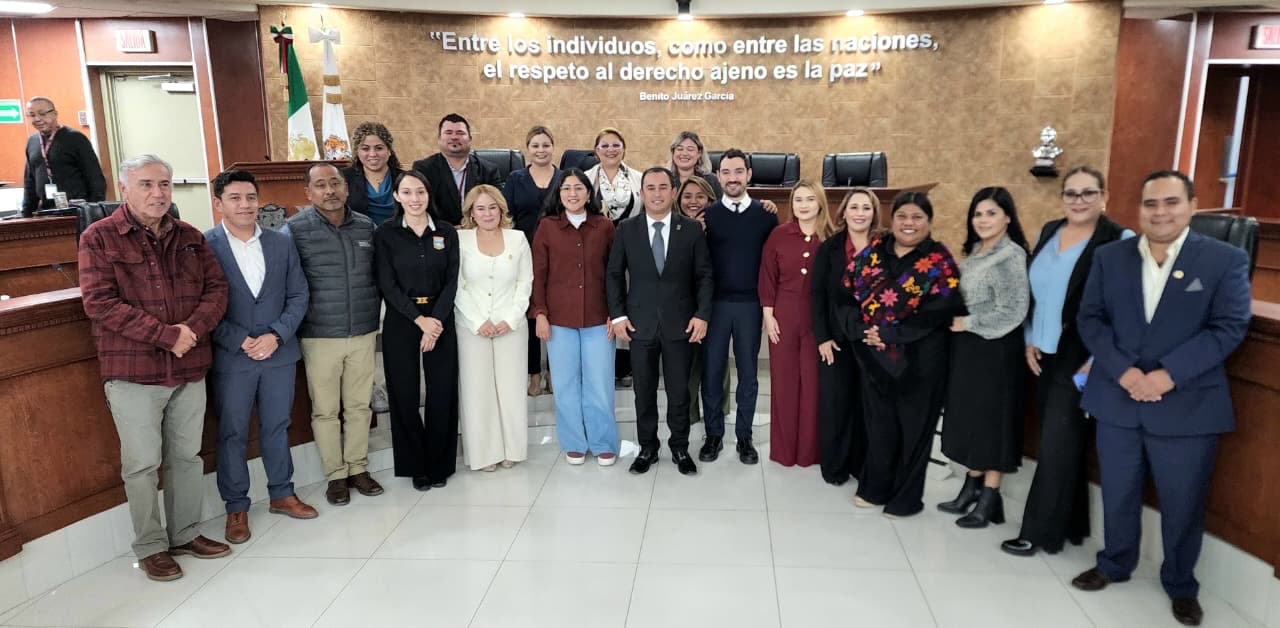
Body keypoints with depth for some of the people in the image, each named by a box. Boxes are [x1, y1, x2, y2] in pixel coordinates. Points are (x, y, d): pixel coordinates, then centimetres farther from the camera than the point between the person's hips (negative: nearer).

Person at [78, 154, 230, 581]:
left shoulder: (189, 237, 9)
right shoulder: (99, 237, -5)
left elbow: (216, 288, 5)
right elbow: (100, 302, -14)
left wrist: (194, 328, -14)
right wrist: (166, 335, -19)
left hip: (189, 368, 4)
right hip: (132, 372, -4)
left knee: (187, 456, 13)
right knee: (142, 464, 4)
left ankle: (186, 533, 28)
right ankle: (150, 547, 19)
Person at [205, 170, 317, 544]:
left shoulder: (281, 243, 4)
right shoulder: (204, 246, -7)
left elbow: (298, 296, 4)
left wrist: (276, 335, -9)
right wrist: (241, 342, -15)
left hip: (279, 353, 3)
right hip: (230, 357, -3)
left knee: (277, 427, 15)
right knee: (232, 434, 8)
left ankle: (282, 494, 30)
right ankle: (236, 507, 21)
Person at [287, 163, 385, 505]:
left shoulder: (366, 225, 5)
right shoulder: (295, 229, -8)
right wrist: (298, 321, -5)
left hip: (363, 333, 3)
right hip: (320, 336, -3)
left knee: (359, 405, 11)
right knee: (325, 410, 7)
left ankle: (358, 468, 25)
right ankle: (335, 474, 21)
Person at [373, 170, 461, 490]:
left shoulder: (447, 232, 5)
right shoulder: (385, 234, 0)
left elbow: (452, 281, 1)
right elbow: (387, 284, -5)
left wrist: (436, 320, -11)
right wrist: (419, 319, -13)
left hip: (441, 320, 1)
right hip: (400, 322, -1)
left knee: (443, 393, 2)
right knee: (404, 394, 2)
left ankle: (439, 464, 17)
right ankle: (415, 465, 18)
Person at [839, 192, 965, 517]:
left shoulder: (939, 262, -5)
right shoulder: (871, 253, 6)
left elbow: (941, 312, -15)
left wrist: (891, 335, -19)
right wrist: (859, 329, -12)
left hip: (920, 359, -3)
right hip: (874, 355, 4)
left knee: (913, 425, 7)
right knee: (879, 422, 13)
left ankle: (906, 497, 22)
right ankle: (875, 487, 30)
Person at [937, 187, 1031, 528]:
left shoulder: (1011, 255, -14)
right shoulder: (973, 252, 11)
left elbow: (1013, 311, -19)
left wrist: (967, 323, -14)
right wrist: (953, 320, 1)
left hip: (994, 349, -8)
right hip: (966, 347, 8)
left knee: (990, 420, 1)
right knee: (969, 419, 13)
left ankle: (990, 499, 12)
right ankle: (972, 488, 25)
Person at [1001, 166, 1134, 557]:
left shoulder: (1119, 241, -12)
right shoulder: (1048, 232, 8)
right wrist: (1030, 340, 7)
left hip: (1082, 361, -6)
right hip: (1045, 356, 6)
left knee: (1057, 446, 0)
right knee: (1060, 444, 14)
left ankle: (1040, 531, 11)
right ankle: (1069, 525, 27)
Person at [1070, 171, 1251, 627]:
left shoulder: (1226, 260, -4)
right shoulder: (1110, 258, 4)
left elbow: (1229, 327, -10)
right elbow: (1090, 319, 0)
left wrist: (1167, 374, -19)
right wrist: (1123, 371, -14)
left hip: (1188, 406, -2)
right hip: (1117, 400, 2)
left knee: (1183, 503, 11)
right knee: (1117, 495, 16)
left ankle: (1181, 585, 32)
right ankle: (1114, 564, 37)